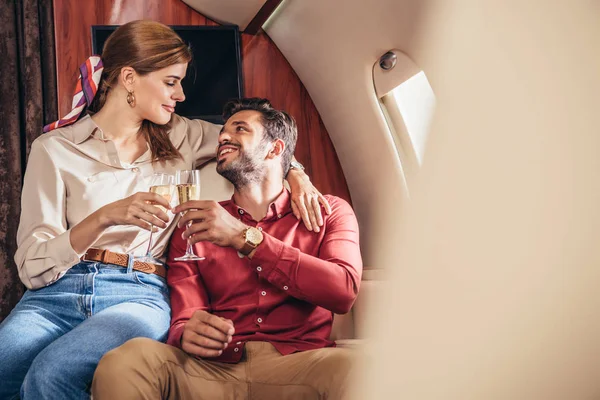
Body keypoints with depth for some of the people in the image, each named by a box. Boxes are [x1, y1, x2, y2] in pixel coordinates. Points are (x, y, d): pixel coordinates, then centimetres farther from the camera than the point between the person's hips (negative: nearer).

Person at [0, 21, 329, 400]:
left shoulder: (181, 138, 16)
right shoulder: (55, 148, 6)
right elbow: (34, 266, -1)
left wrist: (296, 174, 8)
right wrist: (104, 217, -17)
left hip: (140, 294, 1)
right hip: (58, 293, -1)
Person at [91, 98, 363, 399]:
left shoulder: (327, 212, 14)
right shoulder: (193, 229, 20)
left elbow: (343, 291, -6)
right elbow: (183, 320, 10)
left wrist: (245, 239, -10)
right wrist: (186, 334, -16)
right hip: (214, 371, 2)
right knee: (126, 360, -28)